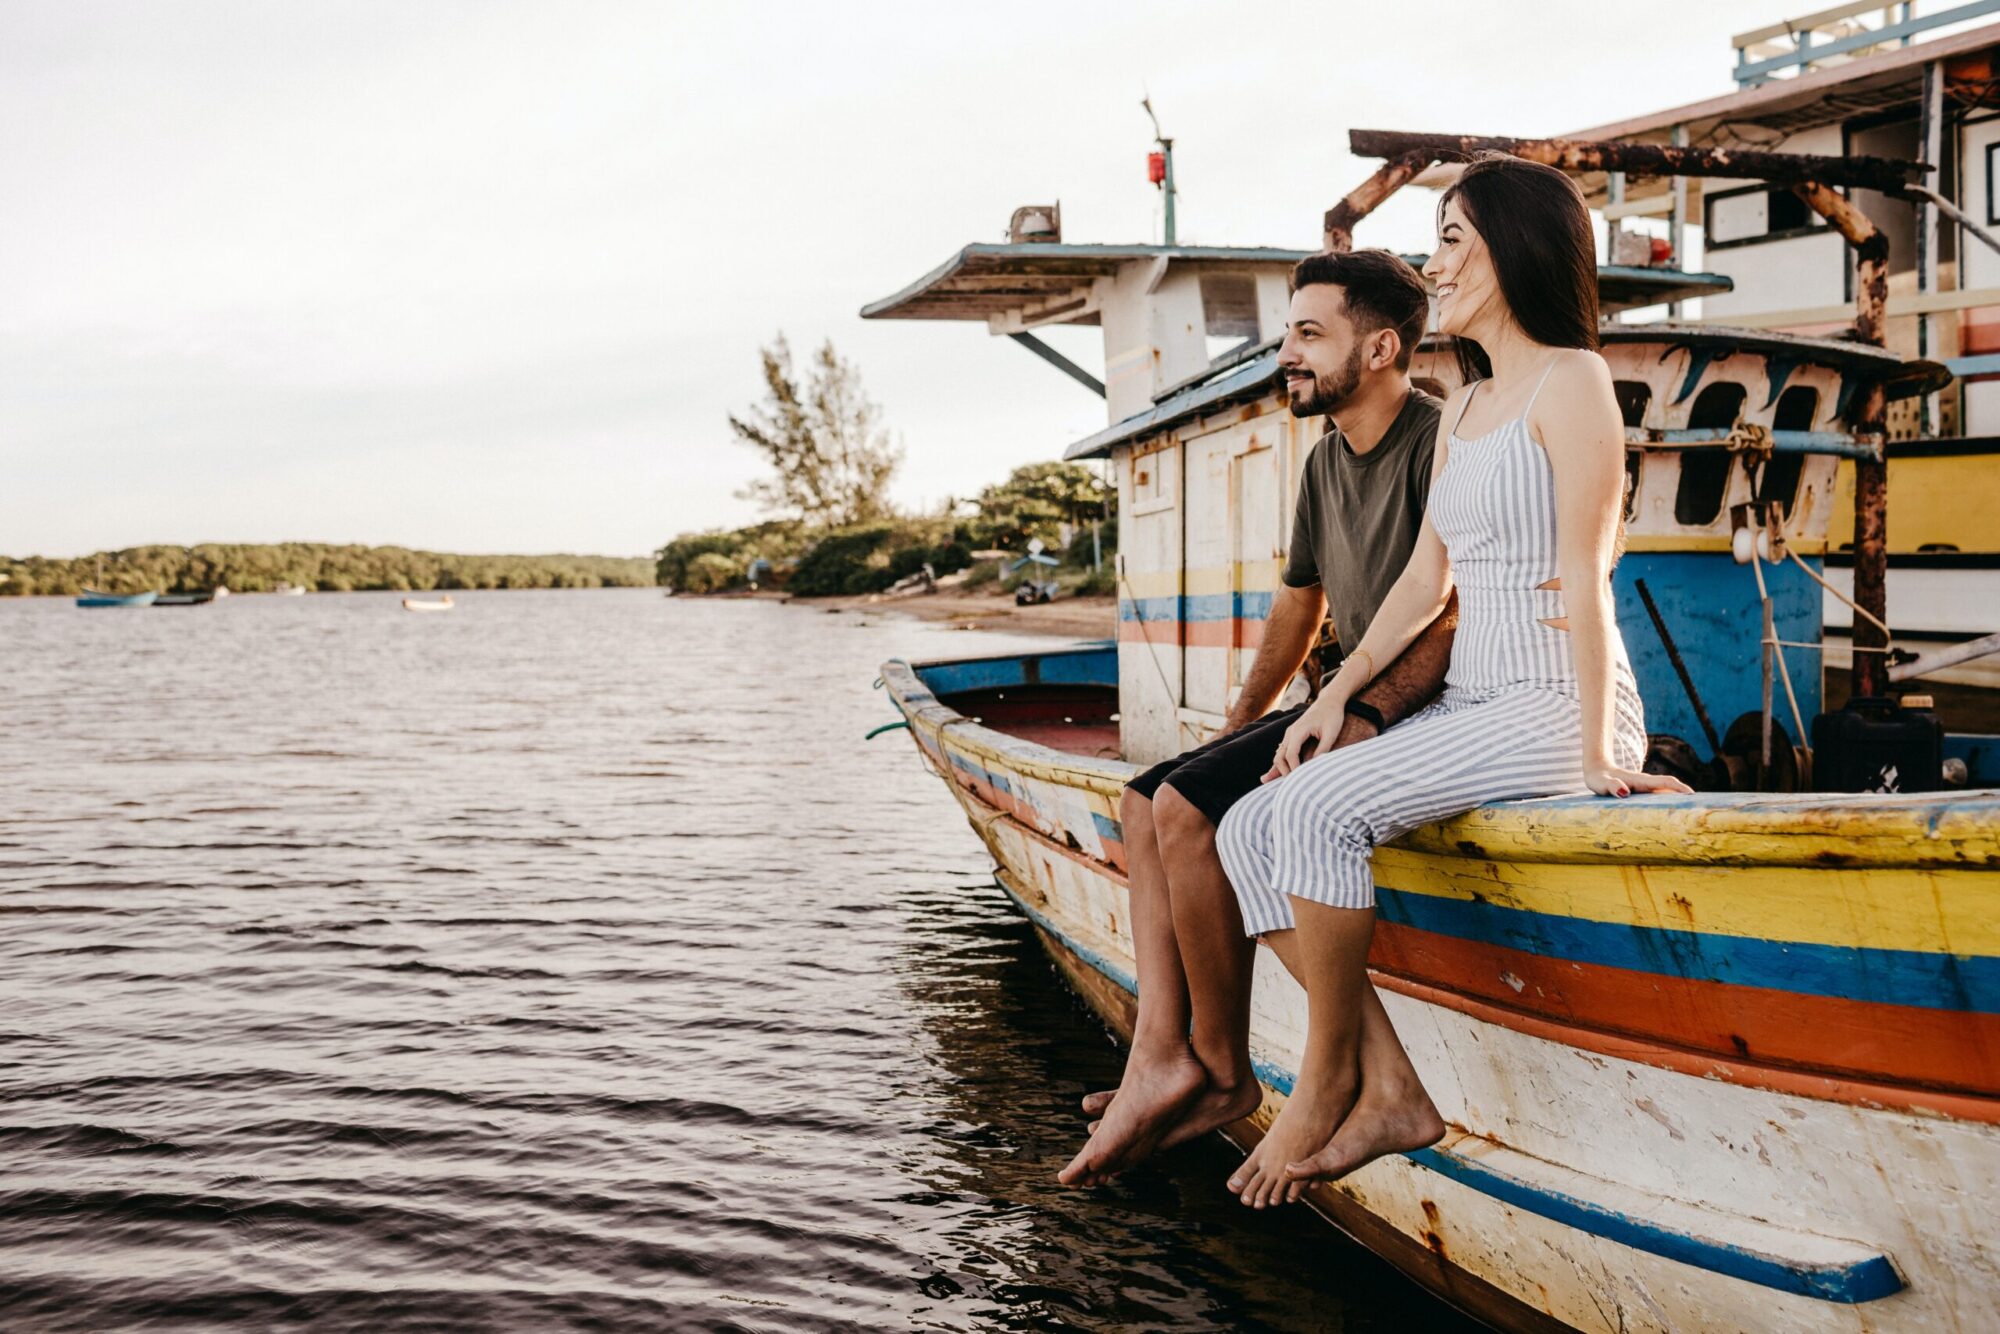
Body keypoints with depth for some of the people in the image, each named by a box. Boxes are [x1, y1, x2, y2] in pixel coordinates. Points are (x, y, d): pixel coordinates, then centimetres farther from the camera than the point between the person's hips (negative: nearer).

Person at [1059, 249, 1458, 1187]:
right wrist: (1238, 724, 23)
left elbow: (1457, 619, -20)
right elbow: (1300, 600, 26)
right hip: (1358, 710, 10)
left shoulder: (1439, 444, -13)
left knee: (1189, 809, -23)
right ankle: (1162, 1056, -10)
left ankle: (1224, 1072, -9)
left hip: (1421, 718, -10)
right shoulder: (1327, 460, 16)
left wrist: (1358, 719, -28)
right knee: (1145, 802, 1)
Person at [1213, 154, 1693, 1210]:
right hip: (1468, 705, 9)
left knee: (1318, 805, -28)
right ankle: (1391, 1096, -8)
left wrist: (1596, 754, -16)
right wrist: (1337, 694, 9)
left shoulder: (1570, 381, -6)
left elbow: (1584, 578, -13)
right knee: (1248, 828, -6)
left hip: (1556, 707, -9)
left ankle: (1329, 1076, -10)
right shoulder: (1461, 411, 20)